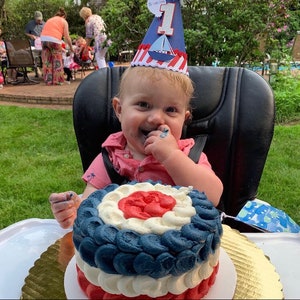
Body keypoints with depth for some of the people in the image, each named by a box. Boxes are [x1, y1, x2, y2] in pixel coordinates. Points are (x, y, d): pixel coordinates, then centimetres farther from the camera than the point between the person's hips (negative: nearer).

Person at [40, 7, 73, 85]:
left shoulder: (50, 19, 29)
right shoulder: (64, 21, 15)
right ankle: (57, 80, 5)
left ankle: (48, 81, 9)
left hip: (43, 38, 4)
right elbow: (67, 37, 7)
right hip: (54, 39, -4)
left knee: (47, 61, 8)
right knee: (57, 61, 5)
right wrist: (71, 48, 20)